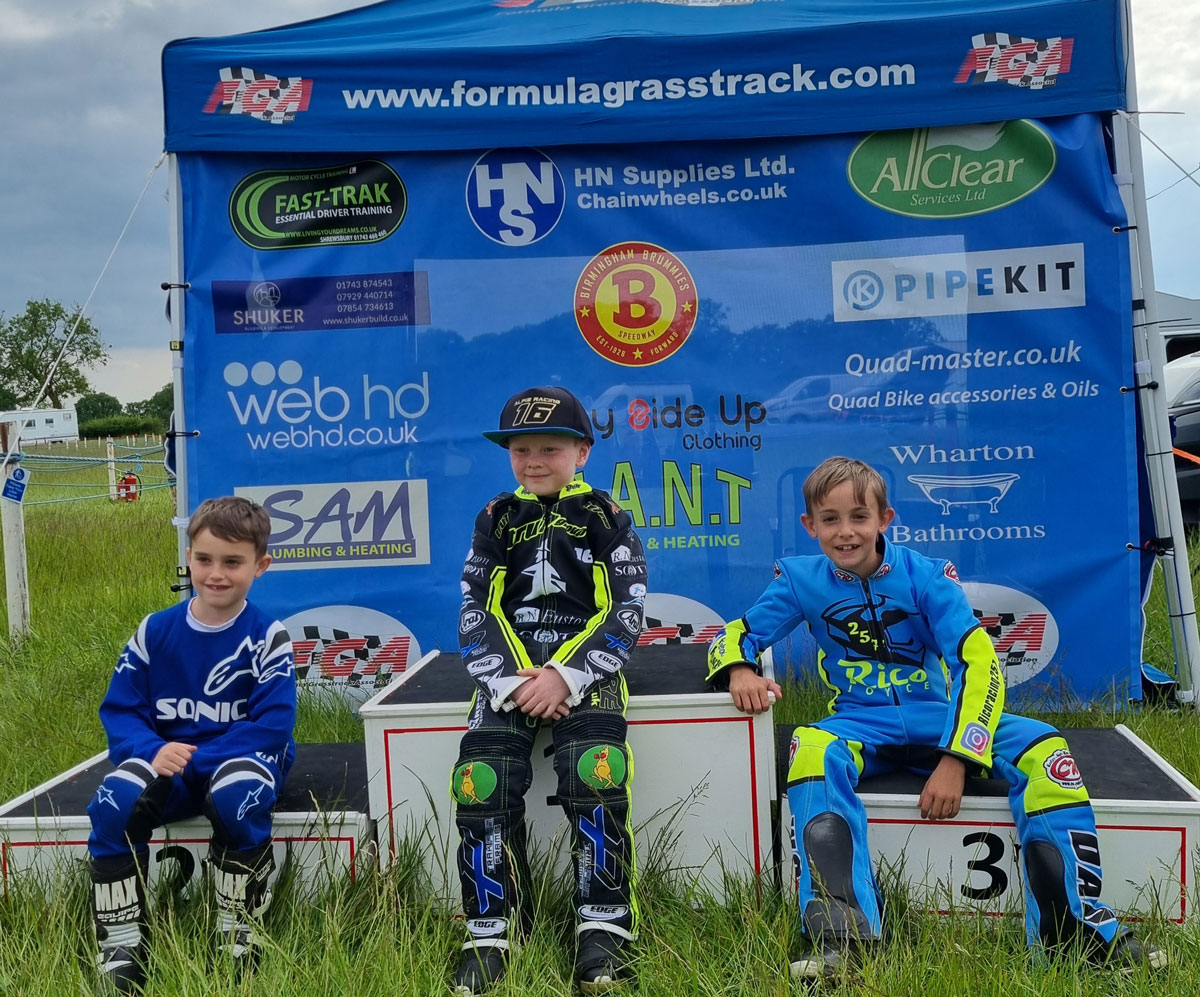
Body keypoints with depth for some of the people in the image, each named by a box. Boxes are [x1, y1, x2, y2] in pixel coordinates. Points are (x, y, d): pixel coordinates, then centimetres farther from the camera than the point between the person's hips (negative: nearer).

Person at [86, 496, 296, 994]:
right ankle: (122, 948, -13)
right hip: (165, 758, 3)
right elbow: (119, 710, 1)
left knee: (238, 796, -36)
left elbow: (273, 726, -15)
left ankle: (238, 938, -13)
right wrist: (153, 750, -21)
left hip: (240, 759, -3)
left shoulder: (266, 637, -8)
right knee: (113, 801, -27)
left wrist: (197, 760, -23)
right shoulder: (155, 631, 1)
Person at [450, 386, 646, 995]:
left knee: (595, 774, -29)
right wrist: (510, 681, -10)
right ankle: (492, 931, -7)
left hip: (584, 671, -2)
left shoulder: (605, 519, 6)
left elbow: (624, 616, -2)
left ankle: (604, 925, -15)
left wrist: (564, 675, -15)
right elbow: (475, 614, 6)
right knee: (479, 780, -21)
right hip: (508, 673, 3)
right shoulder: (496, 521, 13)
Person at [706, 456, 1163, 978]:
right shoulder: (801, 580, -3)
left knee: (1042, 748, -23)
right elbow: (734, 635, -2)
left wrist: (956, 758, -26)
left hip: (936, 717, 1)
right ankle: (839, 931, -41)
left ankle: (1075, 921, -14)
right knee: (811, 750, -35)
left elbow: (978, 662, -15)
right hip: (859, 725, 0)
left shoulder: (926, 576, -8)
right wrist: (740, 671, -28)